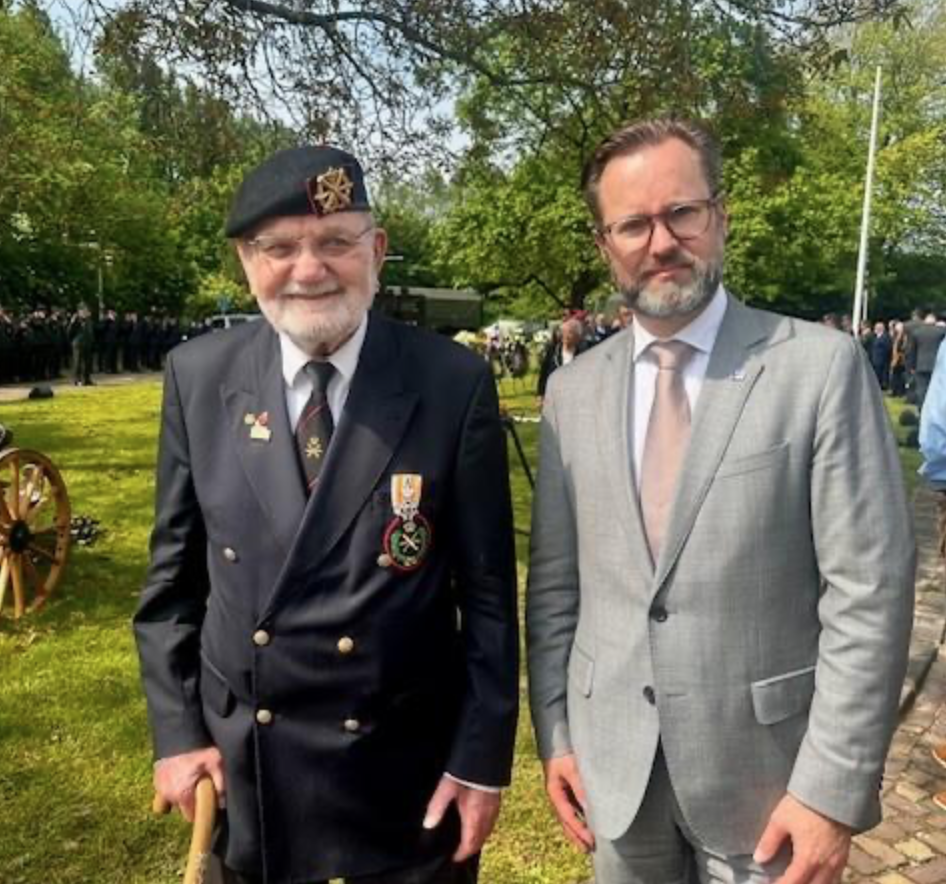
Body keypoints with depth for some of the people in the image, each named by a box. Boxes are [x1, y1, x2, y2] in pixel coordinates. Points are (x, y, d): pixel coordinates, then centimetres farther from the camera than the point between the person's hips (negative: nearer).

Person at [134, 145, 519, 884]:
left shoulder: (456, 383, -12)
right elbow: (175, 572, 3)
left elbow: (488, 590, -8)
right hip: (241, 761, 3)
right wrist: (176, 729, 1)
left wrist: (483, 757, -7)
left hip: (407, 768, -2)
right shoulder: (199, 376, -4)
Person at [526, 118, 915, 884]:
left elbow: (870, 592, -12)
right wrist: (555, 734, 3)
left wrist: (833, 790, -12)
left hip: (764, 763, -3)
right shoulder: (573, 391, 0)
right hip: (613, 762, 3)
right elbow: (554, 583, 4)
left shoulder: (823, 368, -11)